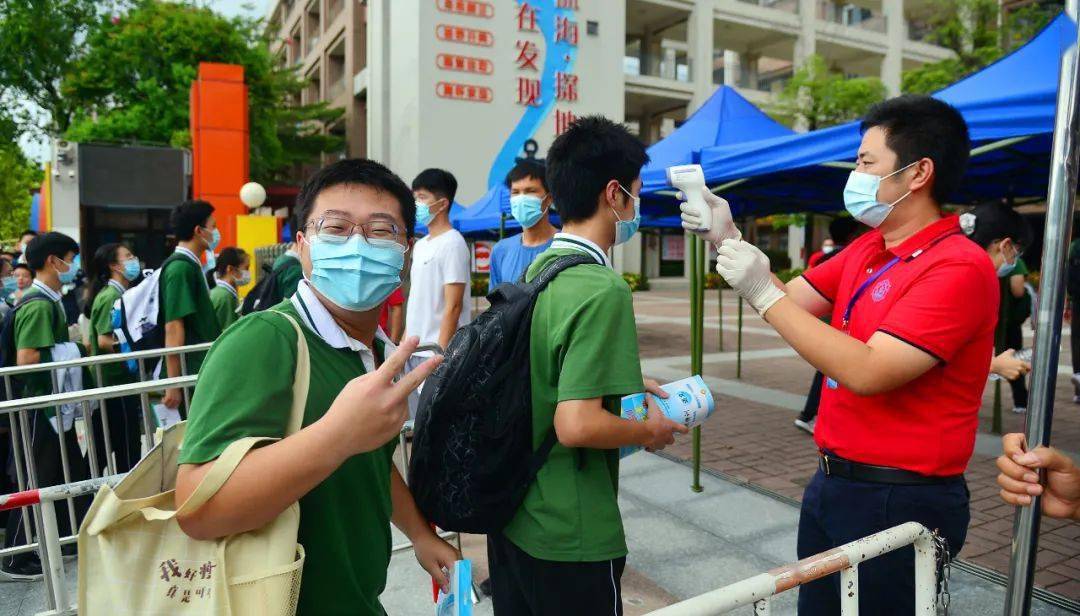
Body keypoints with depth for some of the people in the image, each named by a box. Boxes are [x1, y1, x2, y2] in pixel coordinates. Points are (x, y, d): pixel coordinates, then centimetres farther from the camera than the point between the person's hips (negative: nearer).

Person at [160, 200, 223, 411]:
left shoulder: (191, 266, 13)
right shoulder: (180, 268, -14)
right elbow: (173, 328, -19)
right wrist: (173, 384, -20)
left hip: (201, 370, 9)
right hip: (190, 375, -8)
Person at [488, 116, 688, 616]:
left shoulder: (539, 268, 3)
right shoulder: (603, 290, -23)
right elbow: (577, 425, -29)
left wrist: (622, 383, 13)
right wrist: (649, 431, -11)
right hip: (568, 536, -8)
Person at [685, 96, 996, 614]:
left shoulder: (959, 267, -19)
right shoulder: (867, 249, 7)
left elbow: (868, 373, -28)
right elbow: (790, 303, 10)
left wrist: (763, 293, -25)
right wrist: (728, 239, -1)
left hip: (899, 501, -8)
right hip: (833, 479, 8)